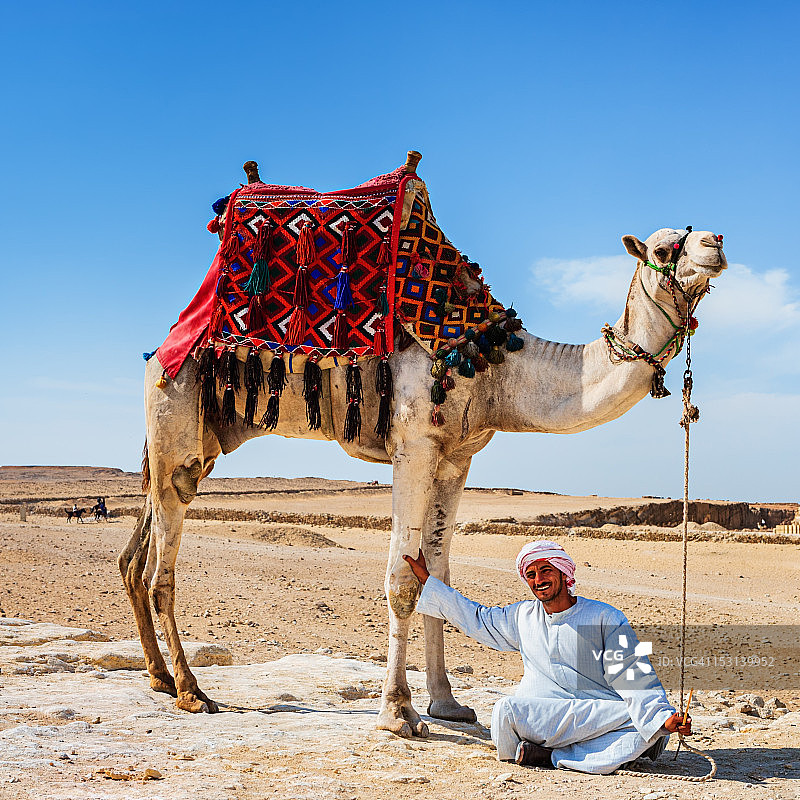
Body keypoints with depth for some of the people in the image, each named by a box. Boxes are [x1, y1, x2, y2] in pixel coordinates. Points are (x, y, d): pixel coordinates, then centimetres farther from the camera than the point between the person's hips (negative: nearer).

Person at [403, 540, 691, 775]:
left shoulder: (606, 619, 4)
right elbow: (474, 618, 30)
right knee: (506, 711, -30)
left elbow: (635, 676, -2)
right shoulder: (523, 616, 17)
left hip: (600, 717, -1)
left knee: (642, 719, -31)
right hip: (539, 720, 1)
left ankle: (555, 757, -29)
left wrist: (662, 717, -17)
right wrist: (426, 580, 29)